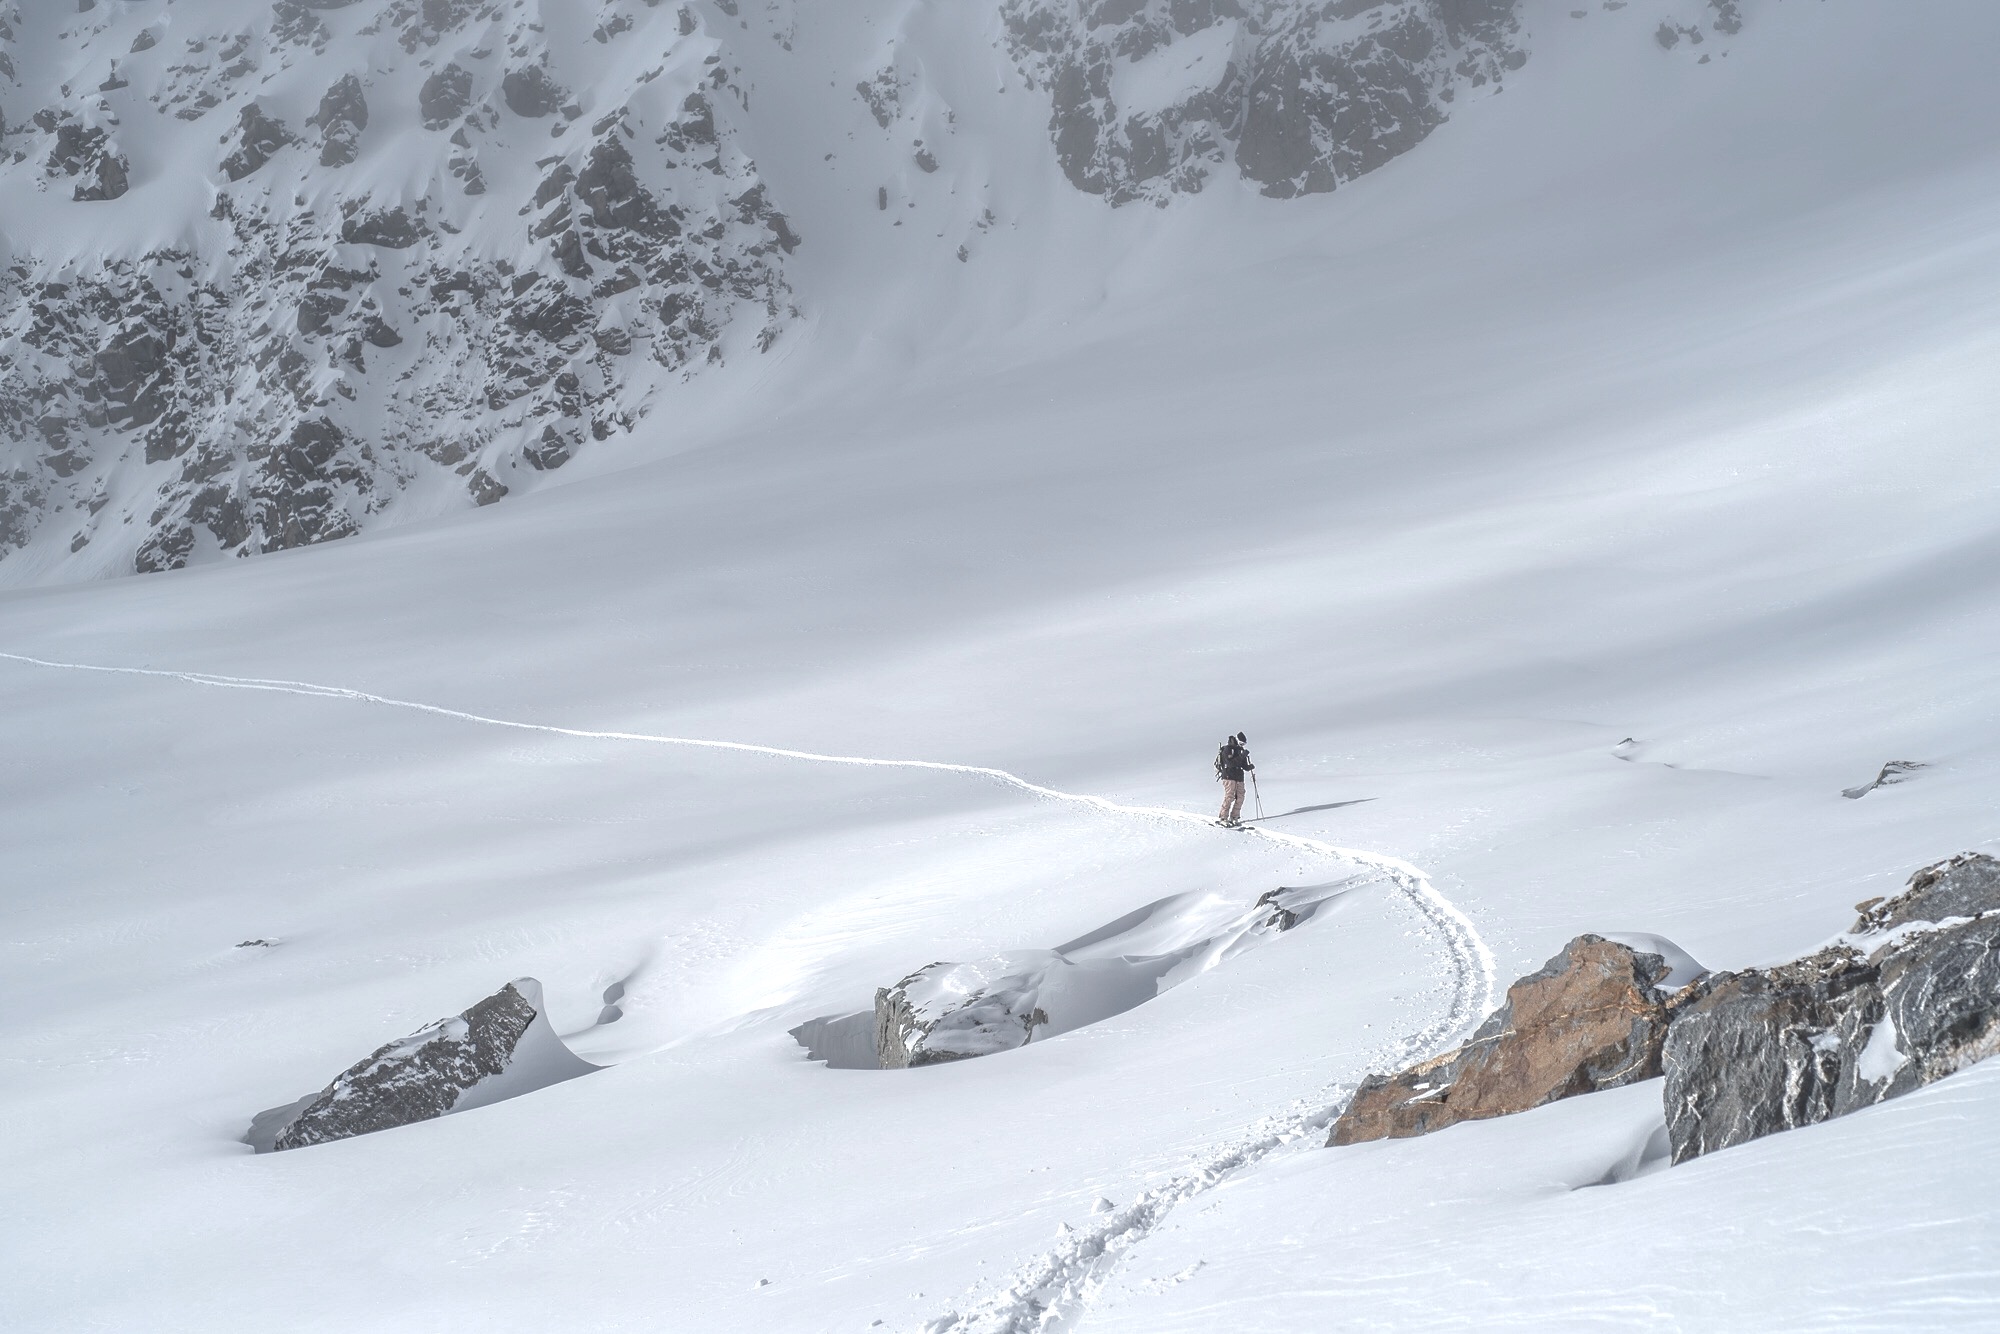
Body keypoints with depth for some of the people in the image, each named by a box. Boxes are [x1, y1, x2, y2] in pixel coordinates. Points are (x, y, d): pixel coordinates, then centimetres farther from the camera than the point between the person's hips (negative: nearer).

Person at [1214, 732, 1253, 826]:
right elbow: (1230, 763, -19)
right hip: (1229, 776, -8)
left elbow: (1244, 766, 17)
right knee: (1229, 797, -15)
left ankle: (1233, 818, 10)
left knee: (1240, 797, 2)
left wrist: (1250, 767, -5)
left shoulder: (1240, 750, 17)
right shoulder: (1227, 749, -6)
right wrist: (1242, 756, -23)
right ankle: (1223, 818, -13)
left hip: (1239, 777, 8)